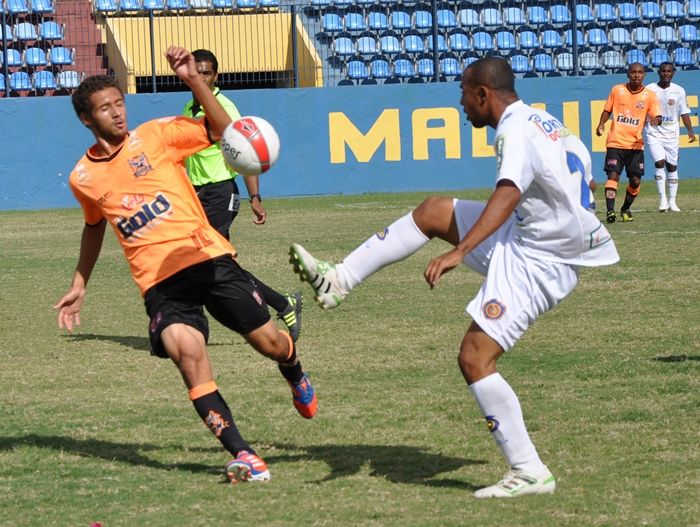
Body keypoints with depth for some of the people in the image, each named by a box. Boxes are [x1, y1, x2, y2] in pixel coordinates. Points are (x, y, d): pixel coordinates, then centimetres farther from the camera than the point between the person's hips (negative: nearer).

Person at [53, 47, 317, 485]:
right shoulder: (83, 178, 8)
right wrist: (79, 285, 26)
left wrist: (194, 80, -20)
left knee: (269, 342, 0)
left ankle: (297, 378, 41)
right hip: (159, 281, 1)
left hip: (208, 257, 0)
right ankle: (243, 455, -23)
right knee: (187, 351, -26)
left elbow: (223, 131, -9)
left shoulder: (155, 135, 0)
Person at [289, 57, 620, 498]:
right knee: (432, 212, 15)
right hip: (526, 236, 10)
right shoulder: (545, 122, 9)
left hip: (535, 263, -10)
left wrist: (459, 252, -45)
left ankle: (530, 472, -11)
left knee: (475, 358, -14)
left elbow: (506, 196, -34)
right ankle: (339, 280, 18)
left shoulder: (516, 130, -19)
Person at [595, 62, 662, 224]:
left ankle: (626, 209, 24)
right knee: (613, 176, -15)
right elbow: (607, 110, 12)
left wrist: (656, 120, -26)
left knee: (635, 180, 2)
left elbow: (658, 116, -3)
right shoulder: (617, 90, 4)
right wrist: (601, 124, -5)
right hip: (615, 142, -1)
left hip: (636, 144, 1)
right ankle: (610, 211, -19)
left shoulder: (649, 95, 3)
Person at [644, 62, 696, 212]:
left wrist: (690, 130, -7)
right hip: (654, 134, -2)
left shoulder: (679, 91, 2)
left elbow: (684, 113, 4)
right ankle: (662, 198, -9)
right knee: (659, 162, -16)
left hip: (671, 135, 2)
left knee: (672, 166, 6)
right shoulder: (649, 90, -3)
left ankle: (672, 201, 15)